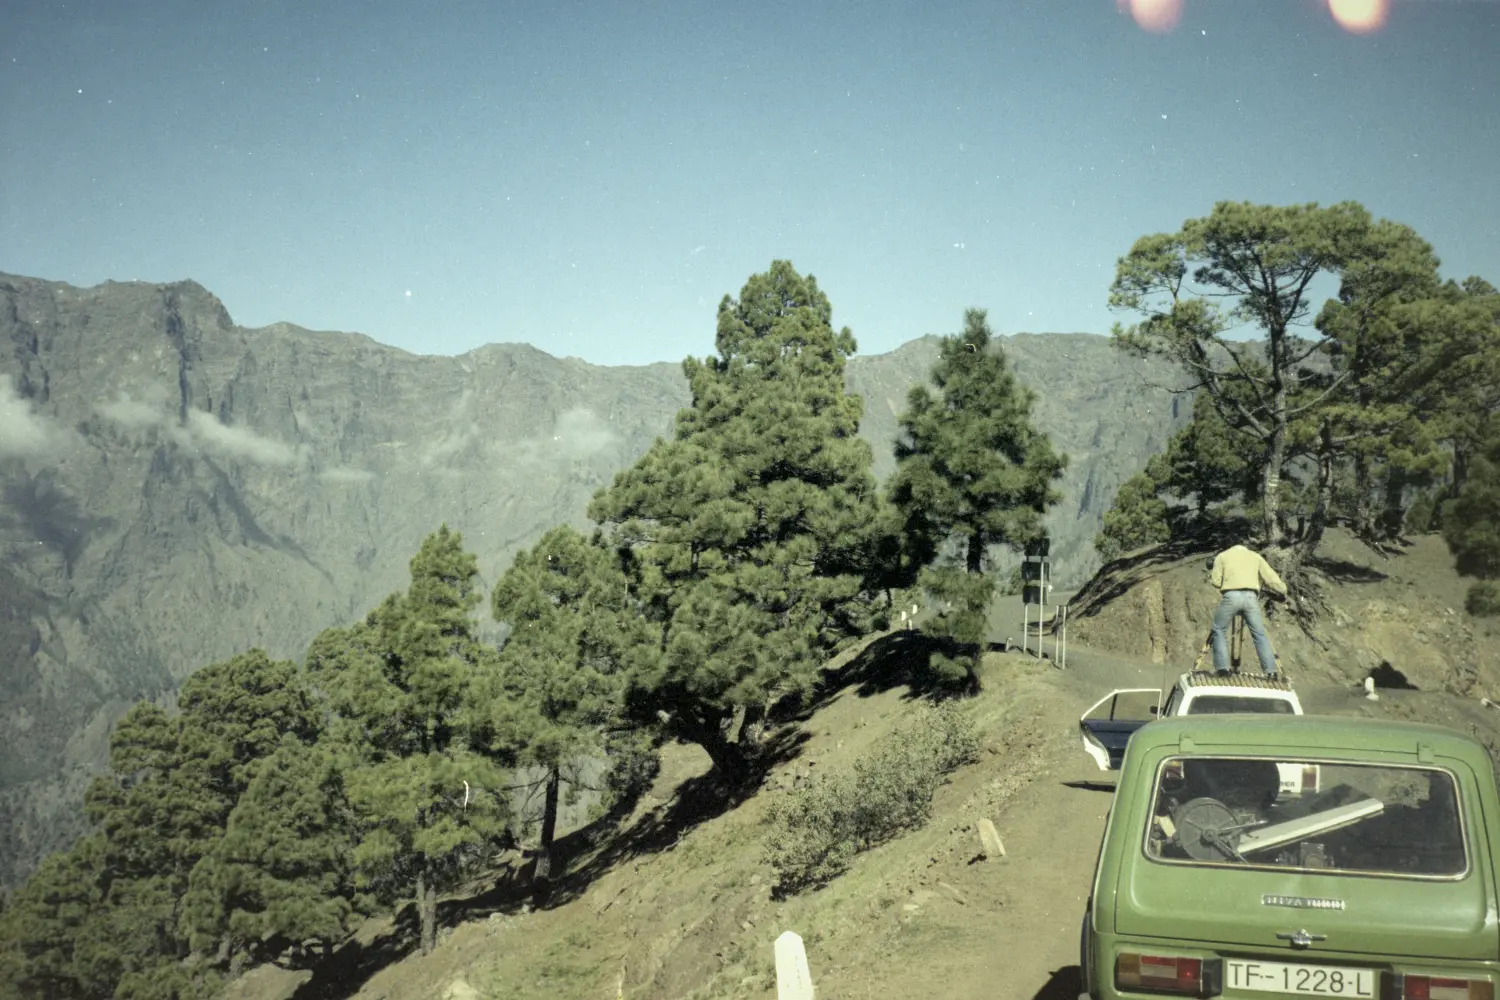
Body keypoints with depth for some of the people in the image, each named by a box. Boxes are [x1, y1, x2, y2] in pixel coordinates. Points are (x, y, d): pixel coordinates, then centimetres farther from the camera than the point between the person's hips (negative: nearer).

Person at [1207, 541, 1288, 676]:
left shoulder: (1222, 556, 21)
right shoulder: (1256, 556, 25)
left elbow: (1216, 581, 10)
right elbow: (1271, 578, 15)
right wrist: (1282, 592, 27)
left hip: (1231, 595, -2)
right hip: (1251, 596, 2)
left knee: (1219, 630, 10)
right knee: (1260, 634, 8)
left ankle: (1222, 667, -4)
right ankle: (1271, 671, 0)